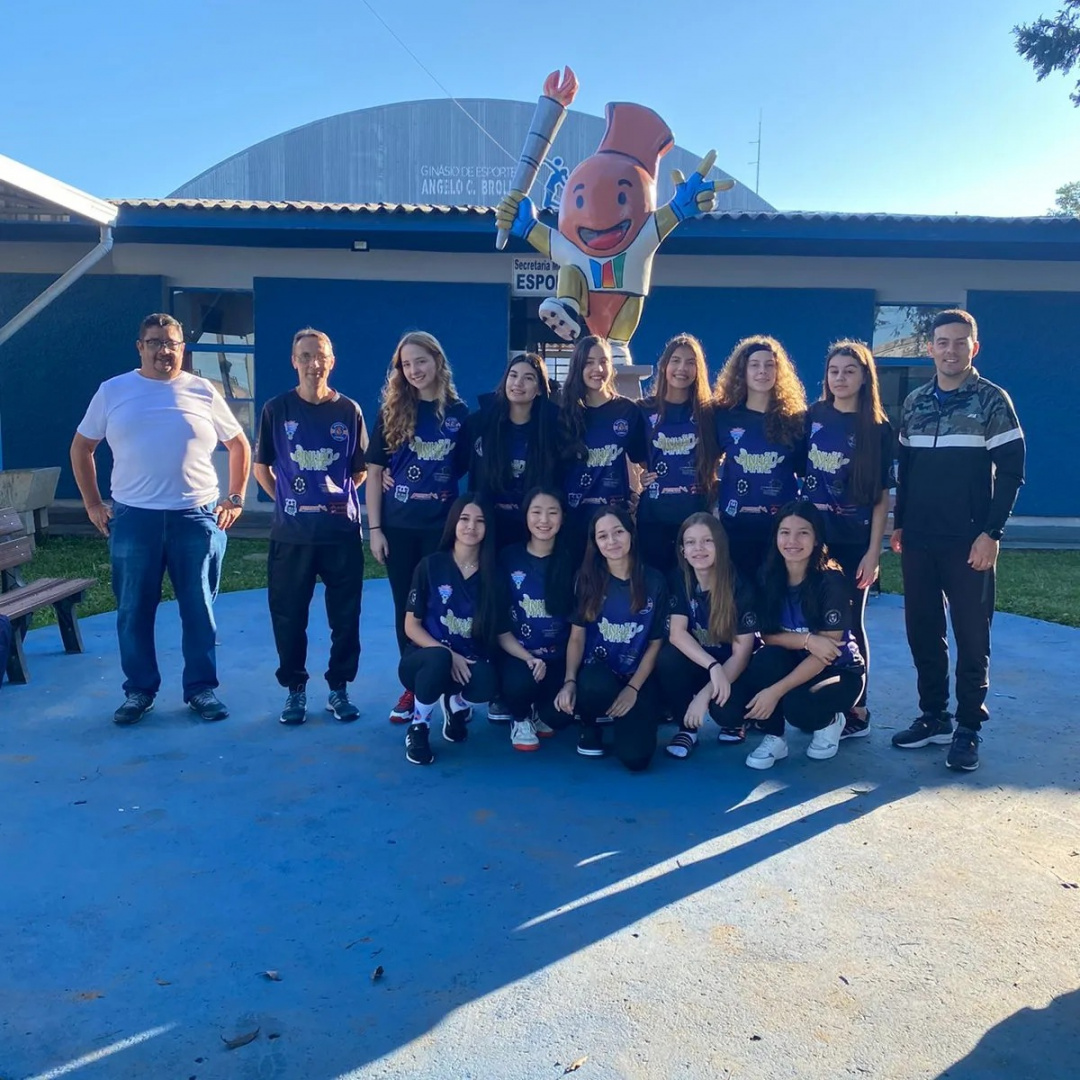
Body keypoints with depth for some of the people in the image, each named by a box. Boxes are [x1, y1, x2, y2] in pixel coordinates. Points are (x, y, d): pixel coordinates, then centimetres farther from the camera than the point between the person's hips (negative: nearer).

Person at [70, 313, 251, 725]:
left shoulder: (203, 392, 3)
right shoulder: (112, 391, 5)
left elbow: (239, 445, 11)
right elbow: (81, 447, 13)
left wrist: (235, 498, 4)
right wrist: (93, 504, 6)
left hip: (197, 518, -1)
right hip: (133, 519, 1)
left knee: (200, 610, 5)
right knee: (134, 611, 8)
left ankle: (202, 689, 17)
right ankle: (139, 691, 22)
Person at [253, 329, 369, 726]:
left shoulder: (349, 410, 1)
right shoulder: (277, 409, 0)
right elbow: (261, 467, 8)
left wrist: (338, 496, 4)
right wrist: (289, 499, 4)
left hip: (342, 530, 0)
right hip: (291, 533, 0)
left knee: (345, 615, 6)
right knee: (288, 616, 7)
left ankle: (339, 688, 22)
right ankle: (295, 689, 23)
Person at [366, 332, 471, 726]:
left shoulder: (458, 412, 2)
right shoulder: (391, 412, 2)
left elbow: (467, 468, 8)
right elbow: (374, 472, 1)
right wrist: (374, 527, -4)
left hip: (443, 525, -1)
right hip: (398, 525, 1)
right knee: (406, 607, 8)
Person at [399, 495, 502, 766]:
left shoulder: (492, 574, 1)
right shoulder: (430, 565, -5)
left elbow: (499, 632, 1)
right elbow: (411, 626, -6)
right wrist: (448, 654, -19)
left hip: (468, 664, 2)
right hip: (425, 659, -1)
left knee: (487, 684, -34)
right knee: (439, 658, -38)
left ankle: (456, 704, 7)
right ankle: (417, 728, -9)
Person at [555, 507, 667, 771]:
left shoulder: (654, 582, -2)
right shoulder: (588, 579, 0)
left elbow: (655, 644, 0)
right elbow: (577, 636, -1)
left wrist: (633, 688, -11)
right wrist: (570, 681, -18)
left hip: (638, 679, 0)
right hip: (598, 672, 0)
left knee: (635, 757, -20)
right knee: (597, 686, -39)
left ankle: (622, 715, 17)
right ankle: (590, 724, 0)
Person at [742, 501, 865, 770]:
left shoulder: (830, 581, -22)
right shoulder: (769, 576, -9)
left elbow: (825, 653, -23)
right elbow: (767, 636, -7)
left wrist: (775, 691, -30)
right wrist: (807, 640, -27)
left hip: (839, 671, -3)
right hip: (796, 665, 4)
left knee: (796, 707, -32)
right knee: (764, 659, -29)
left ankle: (829, 722, 4)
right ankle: (774, 738, -9)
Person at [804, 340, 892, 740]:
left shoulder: (878, 428, -2)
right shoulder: (811, 418, 3)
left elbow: (881, 496, -4)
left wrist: (874, 550, -10)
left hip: (854, 541, -2)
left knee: (848, 623, 4)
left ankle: (856, 711, 17)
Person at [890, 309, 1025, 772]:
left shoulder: (992, 400, -2)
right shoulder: (914, 402, 11)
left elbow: (1011, 471, -6)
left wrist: (991, 533, -13)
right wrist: (899, 524, 11)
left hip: (968, 541, -4)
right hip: (919, 540, 5)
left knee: (971, 635, 2)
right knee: (922, 630, 9)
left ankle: (968, 728, 13)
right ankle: (933, 716, 22)